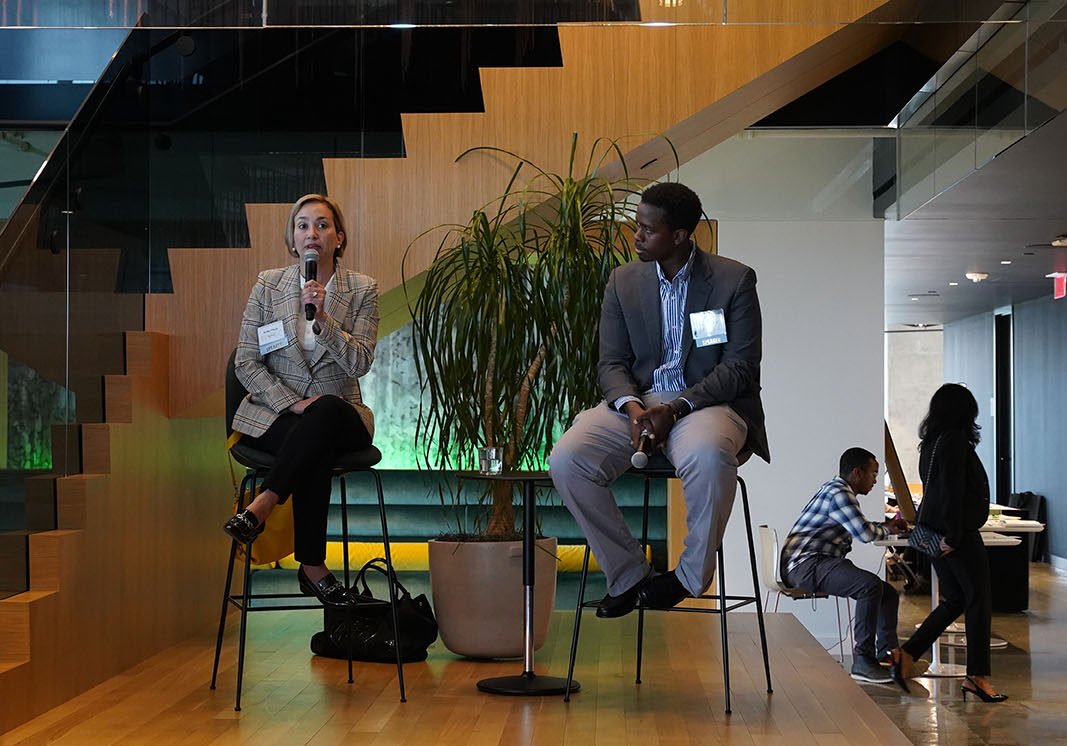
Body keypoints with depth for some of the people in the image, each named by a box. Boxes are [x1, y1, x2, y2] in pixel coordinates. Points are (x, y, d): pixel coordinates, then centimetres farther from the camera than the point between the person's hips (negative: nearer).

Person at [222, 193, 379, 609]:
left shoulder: (362, 290, 4)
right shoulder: (268, 285, 5)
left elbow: (360, 363, -7)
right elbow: (246, 363, 1)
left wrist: (322, 319, -21)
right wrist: (293, 404, -14)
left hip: (338, 414, 1)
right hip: (274, 412, -1)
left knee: (325, 413, -39)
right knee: (317, 451, -36)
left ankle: (263, 504, -35)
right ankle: (312, 567, -30)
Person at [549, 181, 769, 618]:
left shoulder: (734, 280, -2)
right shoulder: (623, 282, 9)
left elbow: (741, 367, -7)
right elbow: (611, 363, 8)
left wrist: (675, 408, -19)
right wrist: (631, 406, -16)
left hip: (708, 400, -4)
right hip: (637, 399, 4)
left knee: (708, 457, -40)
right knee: (566, 460, -24)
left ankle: (692, 574, -14)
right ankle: (627, 573, -6)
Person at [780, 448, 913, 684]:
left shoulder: (840, 491, 21)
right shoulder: (838, 493, -14)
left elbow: (858, 528, 37)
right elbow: (865, 533, -20)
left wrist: (887, 524, 22)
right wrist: (886, 530, 1)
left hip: (821, 563, 11)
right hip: (805, 564, -11)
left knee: (888, 593, 8)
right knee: (870, 585, -31)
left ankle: (888, 654, 2)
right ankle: (862, 661, -28)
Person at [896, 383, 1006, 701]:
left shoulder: (931, 443, 13)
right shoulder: (956, 441, -15)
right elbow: (952, 493, -20)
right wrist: (952, 535, -19)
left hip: (933, 532, 9)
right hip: (961, 535, -9)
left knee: (954, 600, 15)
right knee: (979, 602, 0)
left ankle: (907, 654, 9)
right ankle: (977, 675, 2)